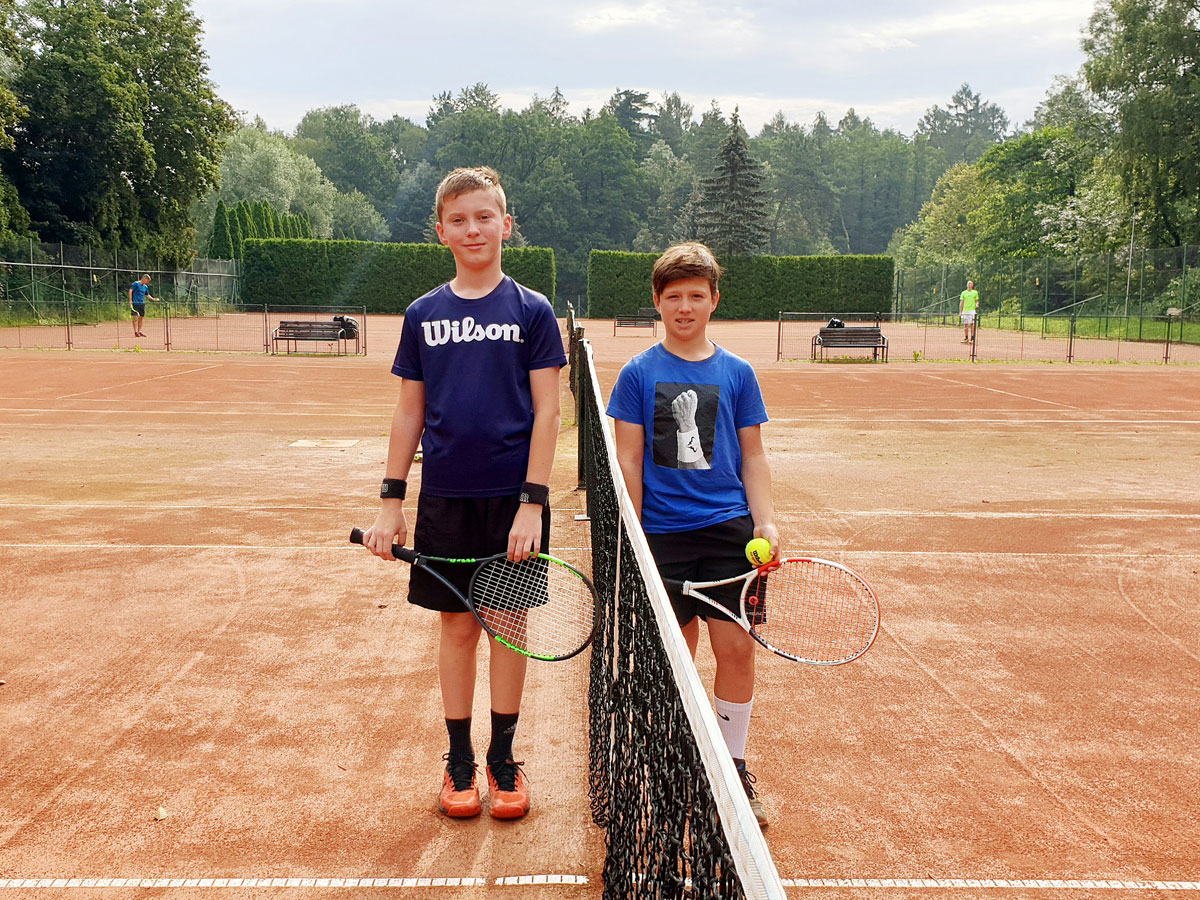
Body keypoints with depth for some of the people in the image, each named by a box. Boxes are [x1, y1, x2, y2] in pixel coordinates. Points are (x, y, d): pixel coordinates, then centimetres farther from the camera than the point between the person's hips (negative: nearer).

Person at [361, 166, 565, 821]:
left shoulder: (532, 311, -1)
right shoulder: (423, 314, 5)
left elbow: (546, 411, -5)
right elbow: (410, 412, 9)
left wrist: (533, 502, -12)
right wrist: (391, 502, 4)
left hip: (513, 497, -2)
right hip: (445, 496, 2)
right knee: (457, 625, 8)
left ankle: (503, 759, 20)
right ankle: (459, 761, 21)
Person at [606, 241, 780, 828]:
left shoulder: (737, 373, 6)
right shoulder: (639, 373, 2)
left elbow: (752, 455, 9)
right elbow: (629, 460, 2)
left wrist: (765, 520, -2)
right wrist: (632, 535, -2)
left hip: (729, 529, 1)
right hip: (664, 532, -1)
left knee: (736, 648, 0)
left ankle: (733, 768, 15)